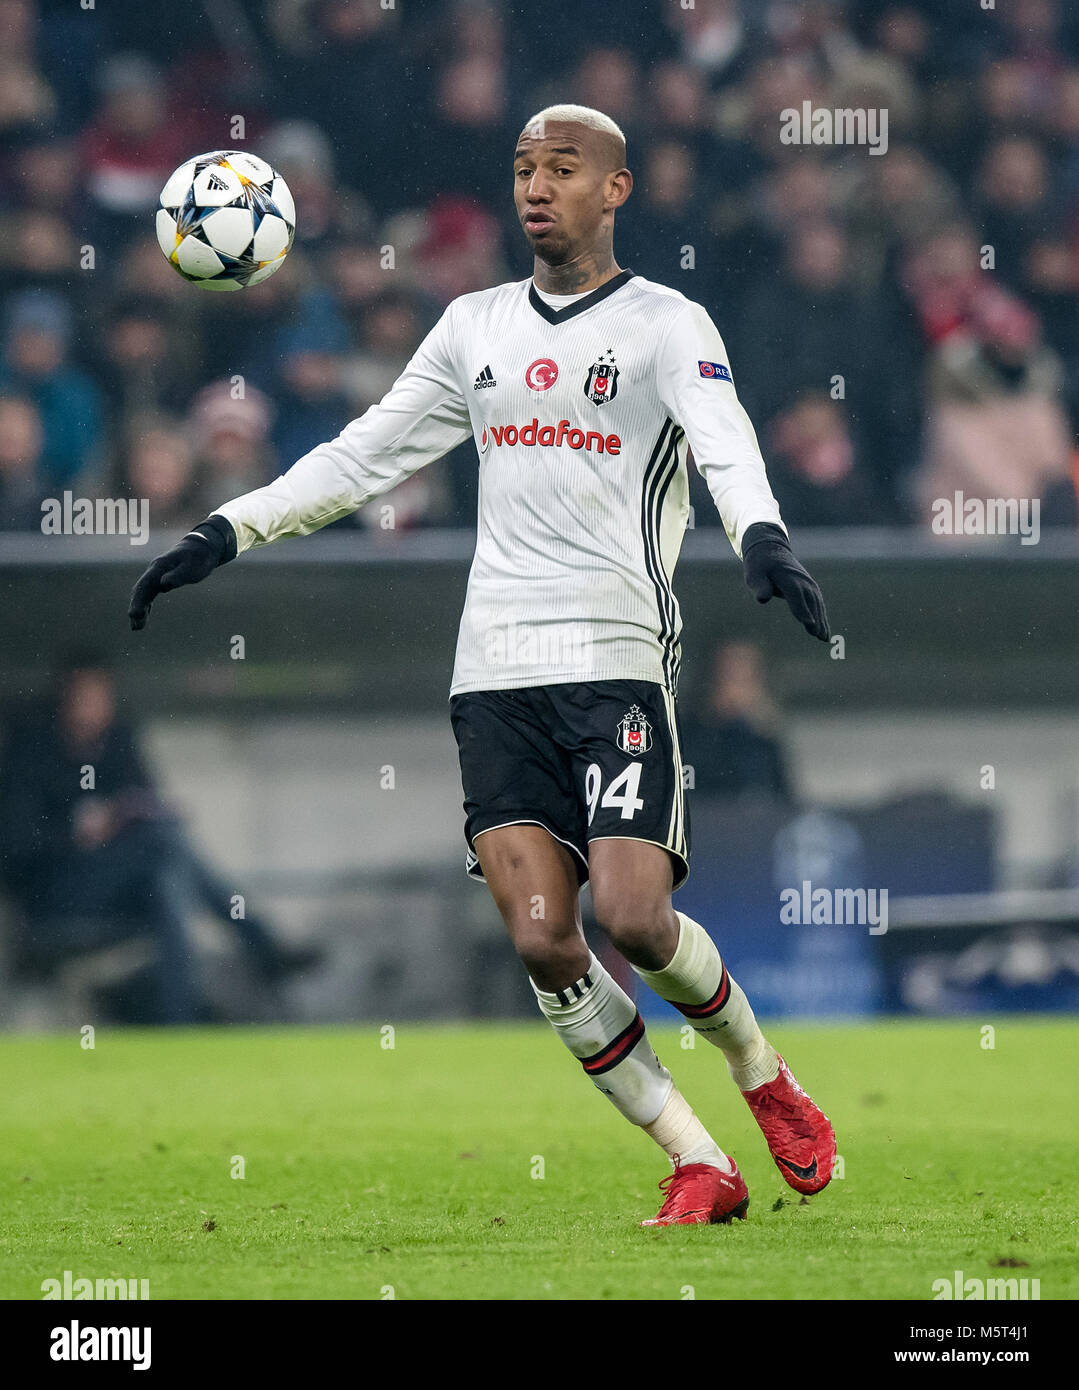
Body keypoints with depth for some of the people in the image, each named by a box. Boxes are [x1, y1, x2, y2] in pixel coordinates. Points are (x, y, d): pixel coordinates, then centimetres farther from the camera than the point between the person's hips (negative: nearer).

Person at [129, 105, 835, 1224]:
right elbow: (362, 456, 22)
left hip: (617, 660, -4)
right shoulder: (475, 326, 17)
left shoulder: (665, 324, 2)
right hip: (495, 671, 4)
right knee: (541, 941, -10)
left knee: (634, 918, -17)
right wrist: (225, 532, 15)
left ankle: (760, 1074, 13)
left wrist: (761, 538, -36)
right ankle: (698, 1164, 0)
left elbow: (727, 446, -15)